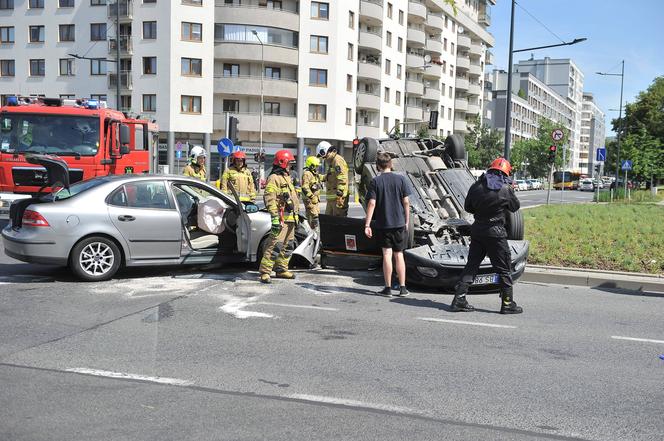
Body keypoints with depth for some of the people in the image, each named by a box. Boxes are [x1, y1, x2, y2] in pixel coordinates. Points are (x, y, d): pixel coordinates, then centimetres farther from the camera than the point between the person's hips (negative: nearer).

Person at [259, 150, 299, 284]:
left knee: (288, 246, 14)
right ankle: (265, 272, -12)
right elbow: (269, 199, -20)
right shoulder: (274, 178, -10)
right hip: (281, 218, -10)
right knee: (275, 245, -14)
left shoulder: (287, 178, 22)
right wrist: (275, 217, -26)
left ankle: (281, 269, 24)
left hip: (291, 218, 10)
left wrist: (297, 214, 28)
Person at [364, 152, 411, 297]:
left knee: (387, 255, 3)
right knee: (399, 255, 9)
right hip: (399, 223, 2)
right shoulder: (400, 179, 0)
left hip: (383, 224, -1)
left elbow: (371, 203, -10)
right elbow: (406, 202, 0)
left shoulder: (375, 181, -5)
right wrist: (407, 221, 8)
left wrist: (367, 225, -8)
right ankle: (402, 288, 10)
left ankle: (388, 288, 5)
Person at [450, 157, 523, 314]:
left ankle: (459, 299, 8)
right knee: (504, 269, 6)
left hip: (477, 230, 4)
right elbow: (515, 207, 8)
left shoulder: (476, 186, 2)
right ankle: (508, 304, 11)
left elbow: (468, 207, 11)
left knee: (471, 265, 11)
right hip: (496, 232, -4)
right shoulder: (505, 189, -8)